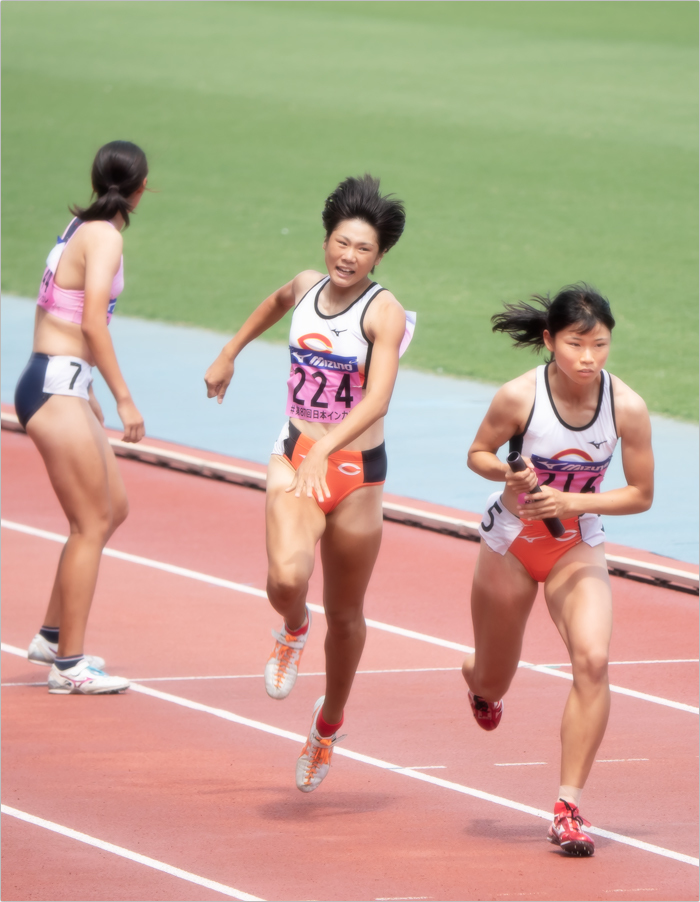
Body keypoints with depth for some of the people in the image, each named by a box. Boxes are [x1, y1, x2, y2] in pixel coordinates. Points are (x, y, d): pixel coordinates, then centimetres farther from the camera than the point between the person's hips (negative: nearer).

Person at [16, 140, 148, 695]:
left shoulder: (81, 227, 14)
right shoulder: (105, 237, -13)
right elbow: (92, 322, -20)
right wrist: (123, 398, -19)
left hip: (62, 386, 9)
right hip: (56, 389, -9)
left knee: (113, 509, 17)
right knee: (92, 524, -6)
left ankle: (52, 638, 24)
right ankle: (69, 665, -4)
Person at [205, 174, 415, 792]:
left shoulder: (385, 312, -14)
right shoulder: (306, 286, 2)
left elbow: (378, 398, -27)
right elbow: (276, 304, 29)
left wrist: (325, 449, -40)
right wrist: (229, 355, 36)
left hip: (356, 469, -2)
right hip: (295, 458, 3)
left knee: (345, 613, 11)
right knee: (287, 579, -24)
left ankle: (329, 724, 35)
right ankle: (294, 630, 13)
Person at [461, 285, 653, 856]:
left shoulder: (627, 408, -19)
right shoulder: (519, 397, -22)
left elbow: (641, 495, -10)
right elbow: (479, 453, -4)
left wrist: (577, 502, -25)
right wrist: (510, 473, -26)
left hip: (578, 547, 0)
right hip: (511, 542, 0)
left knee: (593, 659, -24)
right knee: (493, 683, 14)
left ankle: (570, 807, -17)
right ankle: (478, 681, 56)